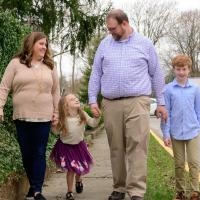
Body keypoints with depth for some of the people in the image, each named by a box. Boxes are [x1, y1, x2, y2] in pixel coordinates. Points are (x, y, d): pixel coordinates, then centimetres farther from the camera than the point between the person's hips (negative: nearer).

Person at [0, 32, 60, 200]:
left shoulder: (50, 66, 10)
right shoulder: (16, 63, 3)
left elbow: (56, 91, 13)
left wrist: (56, 112, 9)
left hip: (43, 117, 1)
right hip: (22, 117, -1)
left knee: (39, 154, -1)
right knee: (26, 154, 6)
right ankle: (33, 185, 21)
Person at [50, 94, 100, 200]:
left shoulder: (83, 115, -15)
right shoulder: (62, 119, -23)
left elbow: (93, 123, -6)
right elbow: (56, 131, -11)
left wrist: (97, 116, -23)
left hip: (79, 144, 4)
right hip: (66, 146, -3)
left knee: (81, 167, 13)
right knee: (71, 169, -6)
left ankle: (78, 180, 49)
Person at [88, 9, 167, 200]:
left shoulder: (145, 44, 7)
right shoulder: (104, 44, 11)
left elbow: (156, 74, 11)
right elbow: (95, 74, 13)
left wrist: (161, 102, 9)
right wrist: (92, 100, 5)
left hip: (137, 102, -2)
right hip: (110, 104, 2)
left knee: (137, 147, -11)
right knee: (116, 148, 5)